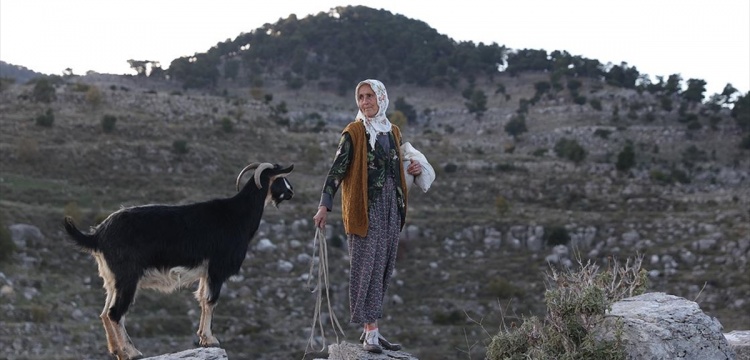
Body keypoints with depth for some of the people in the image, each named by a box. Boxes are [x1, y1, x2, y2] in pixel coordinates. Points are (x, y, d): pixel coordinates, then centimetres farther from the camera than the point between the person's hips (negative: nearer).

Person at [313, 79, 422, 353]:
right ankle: (370, 332, -4)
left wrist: (413, 170, 3)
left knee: (383, 269, 7)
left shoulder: (393, 132, 13)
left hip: (391, 207, 6)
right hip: (364, 208, -6)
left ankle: (371, 330, 12)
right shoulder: (354, 132, -5)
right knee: (365, 267, -6)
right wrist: (324, 206, -18)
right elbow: (337, 169, -10)